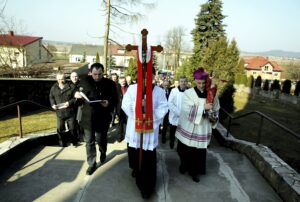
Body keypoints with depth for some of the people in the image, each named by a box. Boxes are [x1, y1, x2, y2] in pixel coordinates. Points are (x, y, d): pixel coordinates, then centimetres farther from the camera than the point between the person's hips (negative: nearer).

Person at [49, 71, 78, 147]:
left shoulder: (71, 87, -8)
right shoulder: (54, 88, 3)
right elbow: (51, 97, 13)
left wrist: (70, 102, -21)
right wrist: (53, 104, -4)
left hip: (70, 112, -3)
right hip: (59, 112, 3)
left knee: (72, 129, 9)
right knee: (60, 129, 10)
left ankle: (74, 142, 28)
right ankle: (62, 143, 28)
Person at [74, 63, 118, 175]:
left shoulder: (110, 83, -4)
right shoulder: (84, 81, 0)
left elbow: (115, 99, -2)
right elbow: (77, 95, 8)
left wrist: (109, 103, -24)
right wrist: (77, 95, -16)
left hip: (102, 118, -1)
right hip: (88, 117, 1)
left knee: (101, 140, 13)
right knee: (89, 142, 7)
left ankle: (103, 153, 47)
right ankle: (91, 164, 23)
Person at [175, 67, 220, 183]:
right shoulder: (188, 93, -9)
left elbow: (216, 109, 12)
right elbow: (187, 109, -21)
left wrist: (214, 117, -6)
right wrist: (203, 107, -26)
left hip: (203, 129, 2)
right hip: (188, 127, -2)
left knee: (199, 151, 8)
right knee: (185, 150, 12)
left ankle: (194, 171, 28)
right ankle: (184, 166, 39)